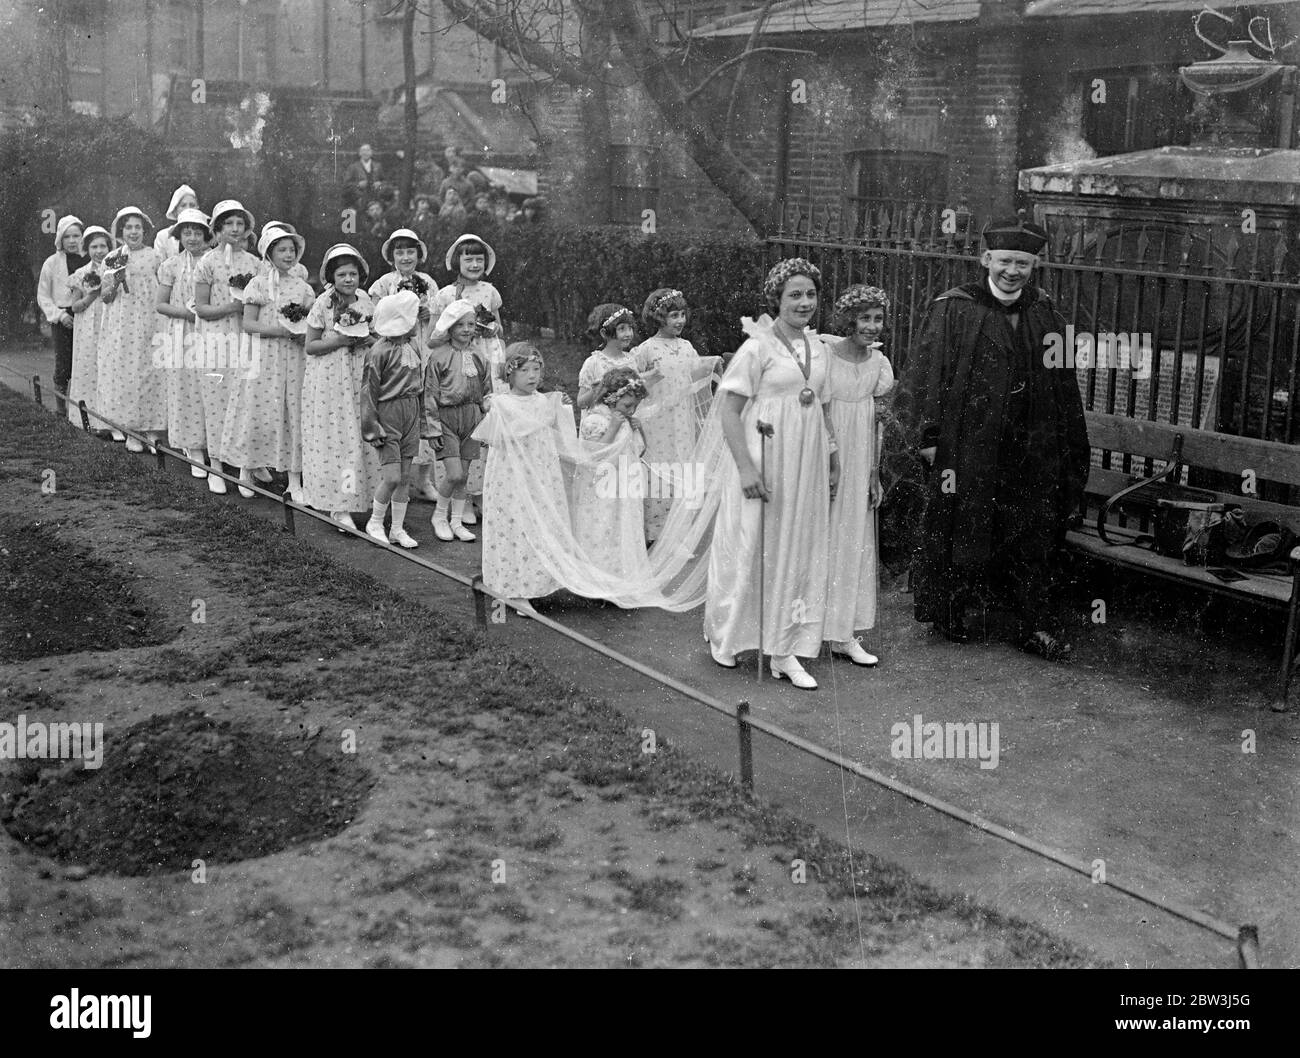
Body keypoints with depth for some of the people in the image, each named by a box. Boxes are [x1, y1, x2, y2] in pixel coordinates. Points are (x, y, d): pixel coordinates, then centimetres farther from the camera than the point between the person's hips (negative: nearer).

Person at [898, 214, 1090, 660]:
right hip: (968, 447, -4)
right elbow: (926, 373, -6)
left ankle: (1039, 626, 14)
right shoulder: (953, 310, -5)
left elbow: (1063, 386, 14)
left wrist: (1070, 448, 12)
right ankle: (948, 611, 24)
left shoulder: (1045, 314, 8)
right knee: (962, 530, 5)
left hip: (1032, 449, 4)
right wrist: (930, 435, -11)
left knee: (1035, 538, 6)